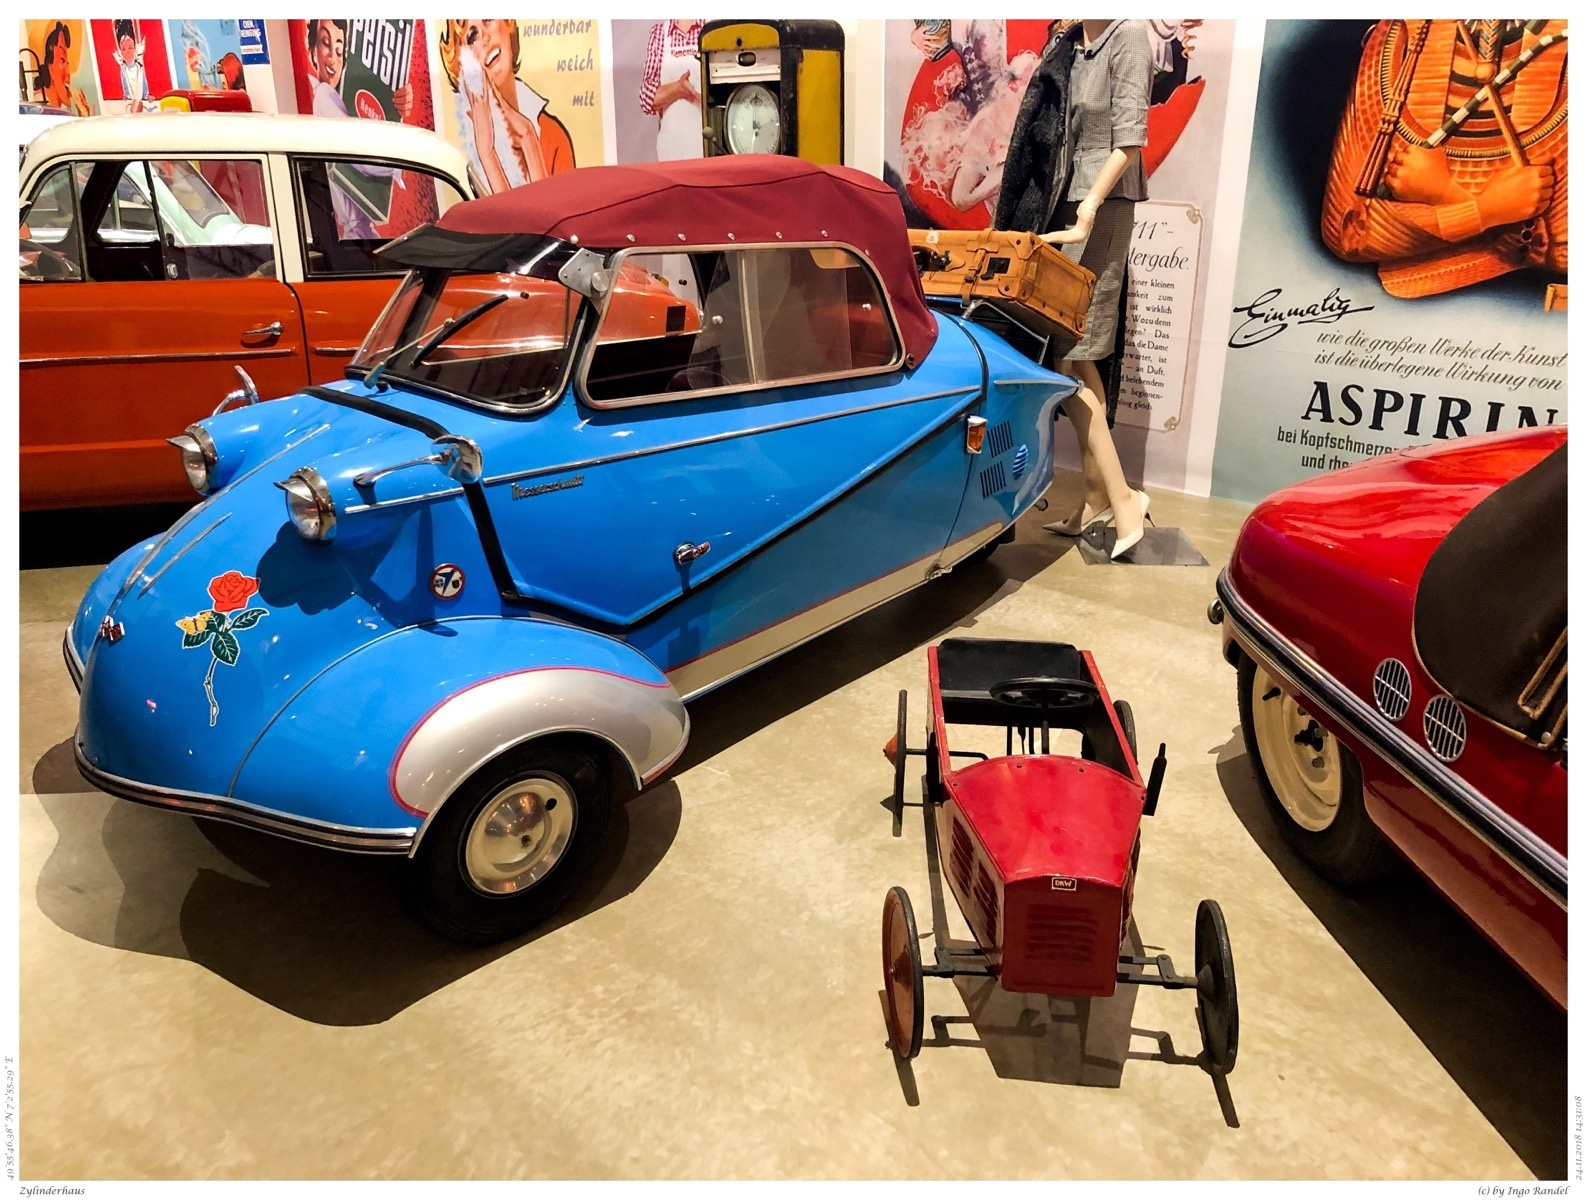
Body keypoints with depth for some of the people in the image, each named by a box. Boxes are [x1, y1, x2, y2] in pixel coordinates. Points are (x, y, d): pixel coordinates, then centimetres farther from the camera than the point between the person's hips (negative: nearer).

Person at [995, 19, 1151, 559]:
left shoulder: (1127, 32, -7)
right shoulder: (1068, 40, 14)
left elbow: (1129, 137, -16)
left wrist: (1088, 209, -23)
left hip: (1100, 208, -8)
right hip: (1061, 203, 8)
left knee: (1067, 358, -11)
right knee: (1076, 360, 7)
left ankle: (1119, 497, -5)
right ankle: (1099, 497, 13)